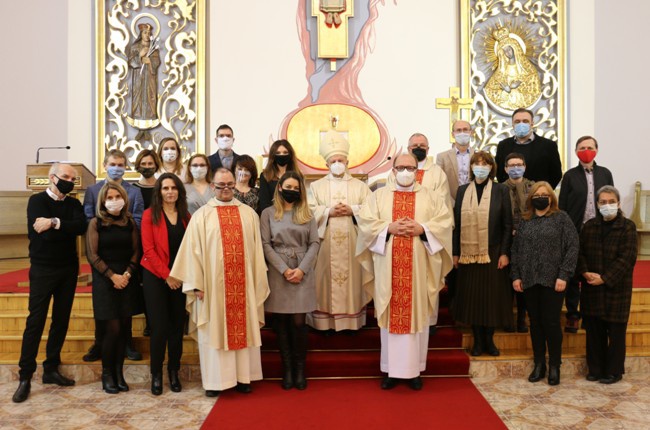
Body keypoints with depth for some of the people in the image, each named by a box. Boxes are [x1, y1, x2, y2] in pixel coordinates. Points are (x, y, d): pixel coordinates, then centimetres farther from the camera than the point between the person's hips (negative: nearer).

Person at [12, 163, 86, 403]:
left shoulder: (74, 204, 7)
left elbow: (81, 227, -14)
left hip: (68, 270, 4)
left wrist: (55, 223, -23)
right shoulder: (37, 201, -4)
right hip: (42, 269, -4)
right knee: (36, 321, -4)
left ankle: (51, 369, 20)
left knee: (61, 320, 9)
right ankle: (25, 377, 5)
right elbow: (44, 234, -18)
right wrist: (67, 229, -10)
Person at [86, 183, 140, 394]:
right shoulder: (96, 223, 0)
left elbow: (136, 251, 6)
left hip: (127, 279, 3)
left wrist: (127, 274, -8)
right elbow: (92, 255, -4)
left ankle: (119, 373, 15)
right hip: (105, 280, -3)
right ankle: (107, 374, 12)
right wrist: (112, 275, -11)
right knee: (113, 329, -6)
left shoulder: (130, 222, 8)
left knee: (124, 327, 3)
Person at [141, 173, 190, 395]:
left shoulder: (186, 215, 8)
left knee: (177, 325, 8)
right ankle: (156, 374, 14)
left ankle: (174, 372, 22)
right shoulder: (150, 215, -3)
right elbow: (148, 249, -8)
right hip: (156, 277, -3)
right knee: (159, 326, -2)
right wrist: (167, 276, -12)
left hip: (180, 277, 3)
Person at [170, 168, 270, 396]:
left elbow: (256, 250, 7)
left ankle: (243, 376, 20)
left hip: (244, 284, 2)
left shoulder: (249, 214, 8)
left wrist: (259, 281, 4)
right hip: (212, 284, -2)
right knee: (214, 330, 4)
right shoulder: (201, 215, 1)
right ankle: (215, 380, 15)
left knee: (244, 328, 7)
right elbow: (193, 250, -2)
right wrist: (196, 284, -8)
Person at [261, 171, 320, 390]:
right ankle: (287, 368, 13)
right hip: (278, 273, 0)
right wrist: (284, 269, -10)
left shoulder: (307, 214, 11)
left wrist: (301, 269, -9)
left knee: (299, 321, -2)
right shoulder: (268, 213, 6)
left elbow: (314, 243, 4)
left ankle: (300, 368, 10)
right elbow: (265, 244, -1)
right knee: (281, 322, 4)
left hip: (303, 273, 1)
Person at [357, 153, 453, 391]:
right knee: (391, 314, 4)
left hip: (419, 267, 0)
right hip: (388, 267, 0)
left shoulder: (431, 196, 8)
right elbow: (365, 222, -1)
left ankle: (414, 369, 16)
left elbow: (446, 221, -1)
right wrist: (389, 228, -15)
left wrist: (422, 228, -16)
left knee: (417, 314, 5)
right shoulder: (378, 195, 8)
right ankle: (390, 369, 15)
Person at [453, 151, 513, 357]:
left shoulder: (500, 190, 2)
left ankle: (489, 339, 19)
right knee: (472, 296, 5)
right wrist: (456, 253, 2)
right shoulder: (463, 191, 8)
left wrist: (505, 253, -7)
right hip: (469, 253, 2)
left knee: (492, 295, 4)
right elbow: (457, 224, 6)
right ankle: (478, 340, 17)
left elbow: (507, 224, 0)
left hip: (493, 253, -1)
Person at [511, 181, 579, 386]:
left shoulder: (561, 218, 1)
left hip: (552, 280, -3)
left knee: (551, 322, 0)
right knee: (535, 323, 9)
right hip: (529, 281, 4)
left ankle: (554, 367, 15)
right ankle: (539, 364, 20)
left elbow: (572, 248, -5)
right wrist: (515, 275, 3)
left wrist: (563, 275, -12)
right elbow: (515, 250, 11)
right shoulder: (525, 221, 11)